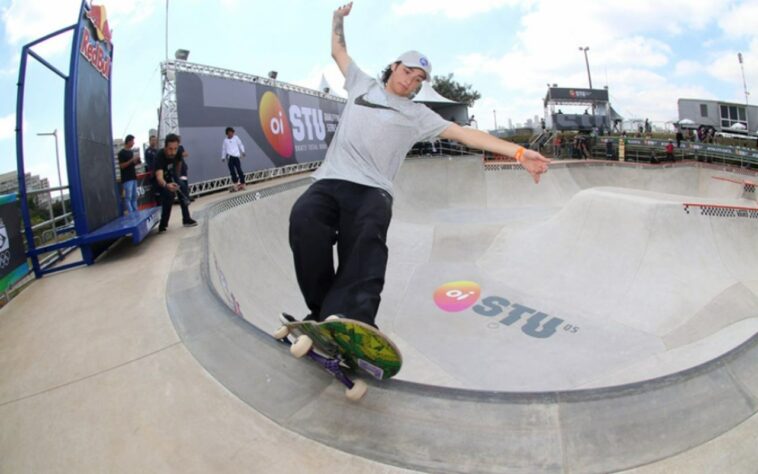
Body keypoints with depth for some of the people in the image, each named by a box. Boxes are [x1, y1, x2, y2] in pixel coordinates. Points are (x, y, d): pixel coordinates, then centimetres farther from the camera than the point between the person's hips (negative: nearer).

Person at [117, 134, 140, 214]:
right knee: (128, 197, -8)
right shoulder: (121, 153, -9)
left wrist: (137, 161, 2)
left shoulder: (131, 152, 15)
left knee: (134, 196, 11)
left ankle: (135, 212, 16)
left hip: (133, 177, 8)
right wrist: (132, 160, -21)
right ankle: (131, 214, -8)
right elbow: (121, 166, -15)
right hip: (127, 179, -8)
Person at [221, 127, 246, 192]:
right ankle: (235, 184, -1)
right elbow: (223, 149, 16)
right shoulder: (225, 140, 12)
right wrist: (223, 157, 12)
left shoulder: (236, 138, 9)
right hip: (229, 157, 1)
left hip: (236, 156, -1)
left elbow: (240, 145, 7)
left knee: (239, 170, -3)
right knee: (232, 171, -4)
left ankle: (242, 184, 6)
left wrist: (242, 151, -5)